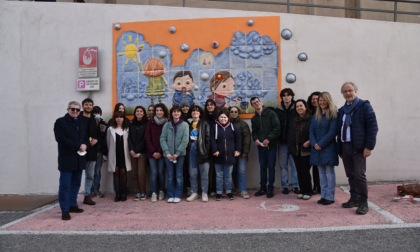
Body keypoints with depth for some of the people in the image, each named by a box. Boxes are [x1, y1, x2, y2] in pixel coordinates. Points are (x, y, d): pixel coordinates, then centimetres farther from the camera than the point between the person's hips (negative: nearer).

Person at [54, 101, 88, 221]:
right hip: (66, 159, -7)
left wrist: (84, 145, -5)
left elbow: (86, 138, 20)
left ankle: (72, 205, 26)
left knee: (76, 184, 13)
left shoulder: (80, 124, 19)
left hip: (79, 160, 7)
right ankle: (65, 210, -2)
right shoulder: (60, 122, -2)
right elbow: (60, 138, -15)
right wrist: (78, 146, -15)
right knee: (65, 185, -6)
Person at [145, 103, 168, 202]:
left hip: (162, 153, -1)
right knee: (153, 172, -3)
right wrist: (153, 151, -5)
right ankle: (154, 193, 3)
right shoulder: (151, 122, 6)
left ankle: (161, 192, 13)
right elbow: (147, 138, 4)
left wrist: (160, 152, -7)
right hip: (152, 152, 1)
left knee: (161, 172, 0)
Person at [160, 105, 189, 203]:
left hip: (180, 154, -1)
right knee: (170, 176, 6)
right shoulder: (166, 125, 5)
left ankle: (178, 195, 10)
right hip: (168, 154, 1)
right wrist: (167, 152, -12)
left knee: (179, 176, 2)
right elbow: (162, 139, 0)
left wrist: (177, 153, -12)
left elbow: (185, 140, -5)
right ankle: (170, 195, 13)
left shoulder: (185, 125, 1)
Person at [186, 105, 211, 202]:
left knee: (204, 173, -1)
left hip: (201, 150, -3)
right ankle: (194, 192, 16)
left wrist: (207, 150, -9)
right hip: (192, 150, 3)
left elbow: (208, 138, -1)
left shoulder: (204, 124, 5)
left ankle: (204, 193, 7)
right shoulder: (188, 124, 13)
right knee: (192, 173, 6)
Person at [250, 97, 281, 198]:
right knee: (262, 167, 10)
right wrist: (255, 139, -6)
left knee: (271, 167, 1)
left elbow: (277, 128, -11)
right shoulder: (254, 118, 12)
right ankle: (263, 188, 19)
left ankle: (271, 189, 10)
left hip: (271, 145, -5)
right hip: (261, 146, 5)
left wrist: (268, 139, -20)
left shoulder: (271, 113, -5)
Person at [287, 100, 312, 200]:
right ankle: (302, 191, 19)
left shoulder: (311, 119, -5)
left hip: (305, 150, -5)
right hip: (296, 150, 6)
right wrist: (291, 146, 7)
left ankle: (308, 192, 11)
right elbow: (290, 133, 17)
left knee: (305, 171, -3)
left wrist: (309, 142, -19)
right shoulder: (295, 120, 15)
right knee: (299, 171, 9)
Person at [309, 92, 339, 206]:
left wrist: (321, 144, -15)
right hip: (317, 148, 6)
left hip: (328, 148, -6)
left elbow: (332, 132, -12)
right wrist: (314, 144, -7)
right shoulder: (316, 115, 12)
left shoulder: (333, 115, -5)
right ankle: (323, 195, 17)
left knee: (329, 172, 0)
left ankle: (330, 197, 7)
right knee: (321, 172, 10)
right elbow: (311, 131, 8)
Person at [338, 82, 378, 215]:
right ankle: (354, 199, 21)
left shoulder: (364, 106, -1)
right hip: (345, 147, 6)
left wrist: (369, 147, -15)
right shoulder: (342, 110, 18)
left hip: (358, 148, -6)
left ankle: (363, 203, 1)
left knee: (359, 175, -7)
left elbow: (373, 127, -8)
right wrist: (340, 149, 16)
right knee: (350, 175, 10)